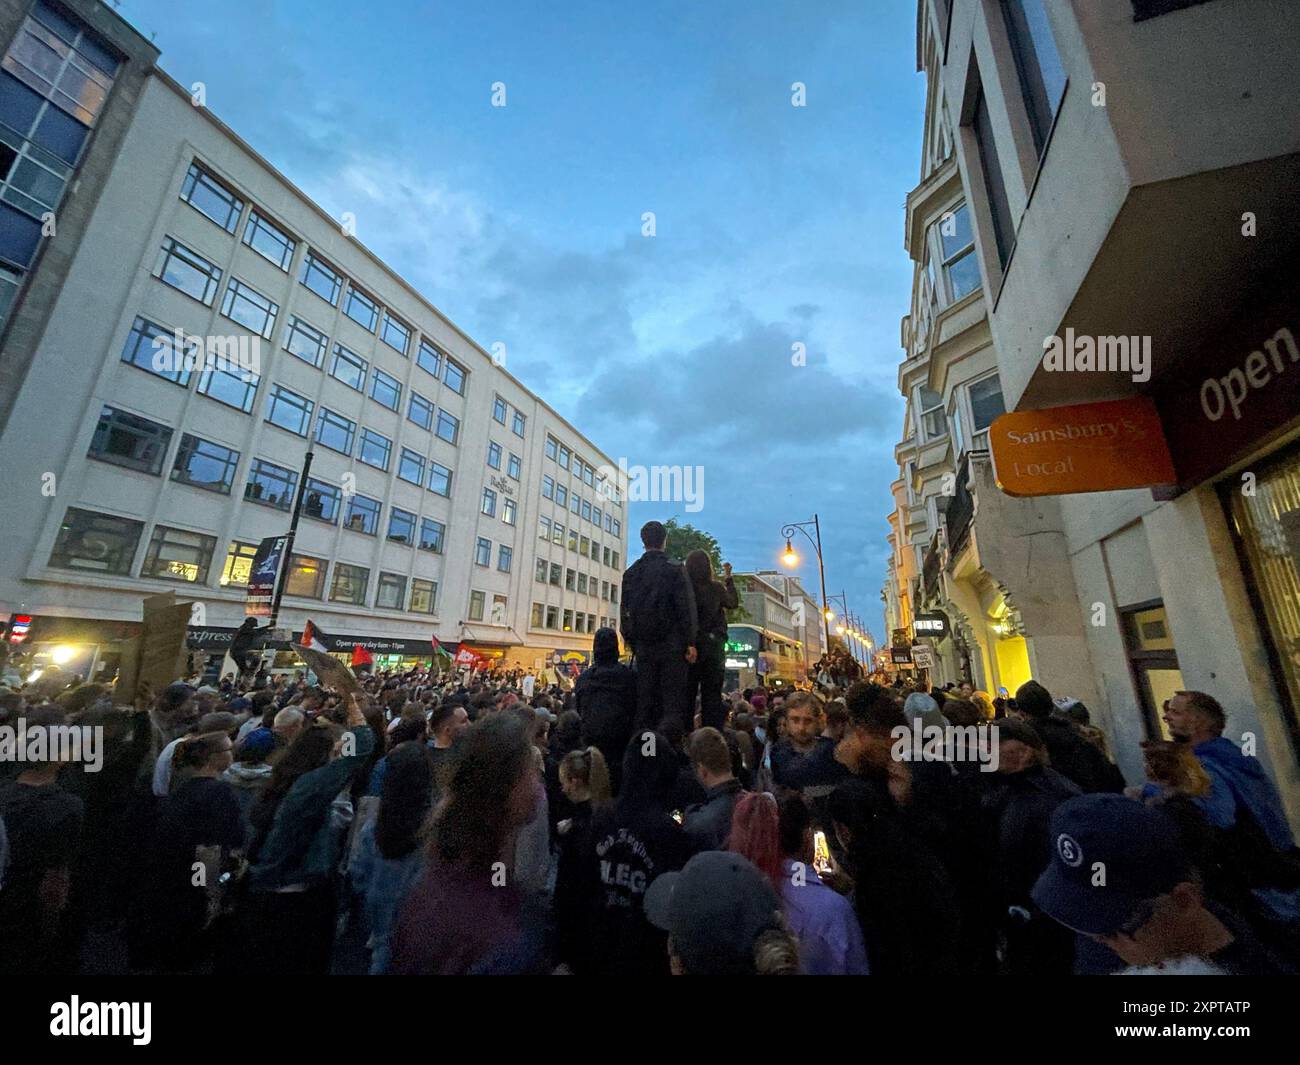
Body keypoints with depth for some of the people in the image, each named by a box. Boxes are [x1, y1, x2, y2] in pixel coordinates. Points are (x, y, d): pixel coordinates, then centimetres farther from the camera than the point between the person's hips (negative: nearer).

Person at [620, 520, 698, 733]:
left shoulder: (631, 573, 5)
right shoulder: (674, 570, -7)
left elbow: (625, 612, 9)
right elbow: (686, 609, -9)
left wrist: (631, 641, 16)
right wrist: (690, 643, -4)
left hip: (643, 646, 4)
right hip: (671, 645, -4)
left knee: (645, 699, 9)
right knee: (673, 699, 1)